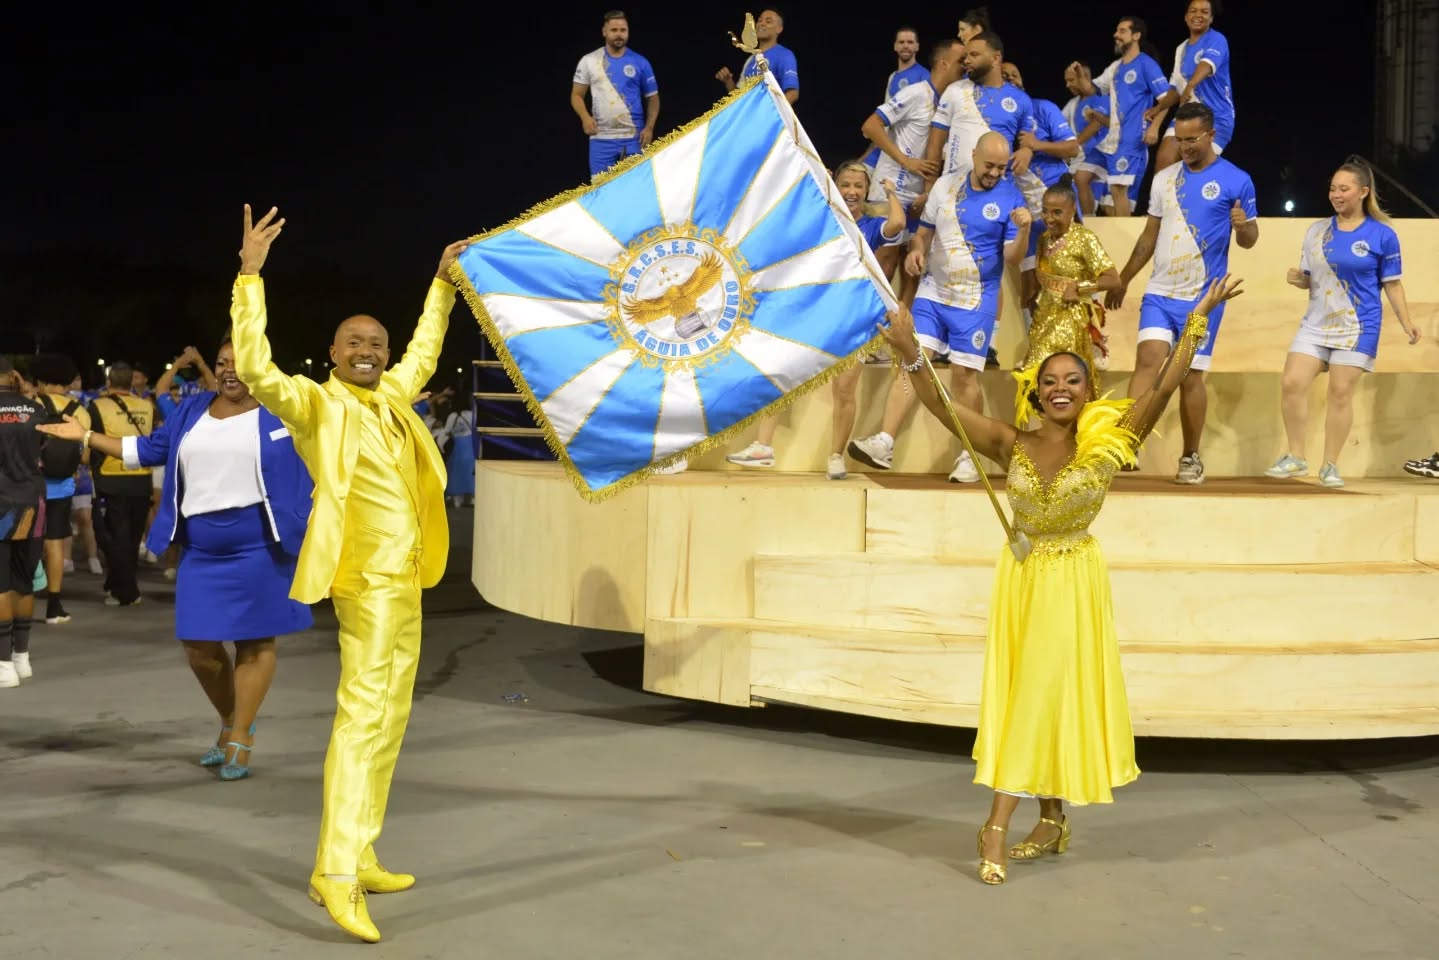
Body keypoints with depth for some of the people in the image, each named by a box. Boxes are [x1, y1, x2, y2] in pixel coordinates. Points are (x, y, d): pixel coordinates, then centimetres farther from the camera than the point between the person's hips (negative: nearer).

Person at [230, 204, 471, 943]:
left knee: (387, 722, 11)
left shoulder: (389, 398, 14)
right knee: (362, 715, -16)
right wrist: (250, 275, -26)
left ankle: (359, 858, 19)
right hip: (368, 578, -9)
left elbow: (424, 355, 33)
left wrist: (443, 284, 37)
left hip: (402, 580, 9)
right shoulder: (315, 403, -7)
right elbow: (255, 370, -23)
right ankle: (335, 873, -17)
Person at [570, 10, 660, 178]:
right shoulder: (589, 61, 5)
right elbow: (577, 95, 9)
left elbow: (652, 98, 9)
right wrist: (585, 117, -11)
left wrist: (649, 127, -6)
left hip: (633, 138, 0)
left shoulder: (640, 63, 5)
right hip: (601, 139, 0)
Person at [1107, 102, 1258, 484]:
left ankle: (1191, 458, 15)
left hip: (1202, 297, -3)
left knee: (1191, 377, 2)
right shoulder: (1164, 178, 10)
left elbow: (1249, 240, 0)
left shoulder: (1236, 180, -3)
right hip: (1159, 292, 3)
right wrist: (1123, 280, 18)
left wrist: (1243, 225, -23)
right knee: (1148, 360, -13)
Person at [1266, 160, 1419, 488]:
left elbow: (1392, 284, 0)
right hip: (1316, 324, 4)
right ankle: (1295, 457, 8)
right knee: (1292, 383, -6)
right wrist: (1297, 278, -9)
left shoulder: (1382, 235, -5)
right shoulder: (1316, 230, 7)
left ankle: (1330, 466, 9)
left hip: (1358, 328, -4)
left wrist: (1406, 323, -7)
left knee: (1341, 393, -3)